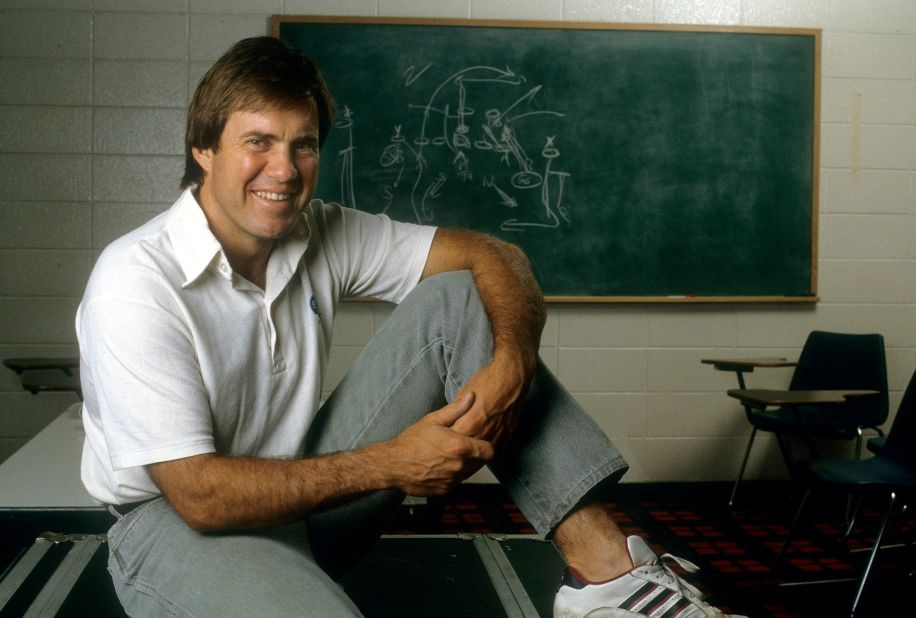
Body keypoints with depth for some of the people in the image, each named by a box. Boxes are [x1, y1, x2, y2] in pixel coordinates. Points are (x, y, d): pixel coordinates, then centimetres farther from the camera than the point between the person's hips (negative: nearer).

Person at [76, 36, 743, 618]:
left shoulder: (323, 235, -4)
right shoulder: (137, 282, -21)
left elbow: (495, 256, -4)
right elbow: (198, 495, -24)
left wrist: (512, 363, -25)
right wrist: (387, 465, -24)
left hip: (307, 492, 6)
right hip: (176, 524, -5)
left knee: (454, 300, -11)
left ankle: (602, 564, -18)